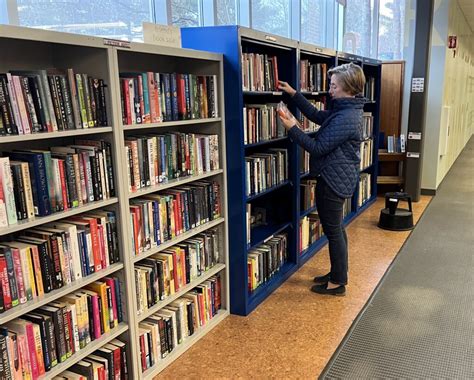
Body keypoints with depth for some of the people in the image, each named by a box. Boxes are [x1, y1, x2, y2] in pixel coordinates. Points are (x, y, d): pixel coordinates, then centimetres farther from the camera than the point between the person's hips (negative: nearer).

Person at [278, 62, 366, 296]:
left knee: (333, 231, 1)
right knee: (336, 229, 19)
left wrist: (292, 128, -17)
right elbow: (318, 116, 17)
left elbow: (318, 148, -22)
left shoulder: (345, 119, -23)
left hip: (333, 181, -11)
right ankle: (338, 274, 34)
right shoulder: (345, 109, 8)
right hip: (338, 178, 11)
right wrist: (293, 94, 14)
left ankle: (337, 283, 15)